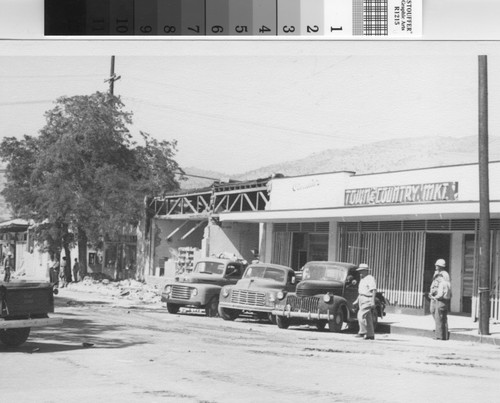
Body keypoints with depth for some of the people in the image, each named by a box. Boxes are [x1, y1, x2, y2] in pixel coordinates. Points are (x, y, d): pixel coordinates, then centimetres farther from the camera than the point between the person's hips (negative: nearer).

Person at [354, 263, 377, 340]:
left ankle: (362, 332, -9)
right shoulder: (362, 280, 20)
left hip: (367, 300, -10)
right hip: (362, 301, 10)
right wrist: (357, 300, 24)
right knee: (368, 319, 8)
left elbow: (374, 290, -18)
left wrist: (373, 301, -25)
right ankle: (371, 335, 10)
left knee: (361, 316, -14)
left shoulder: (370, 278, -10)